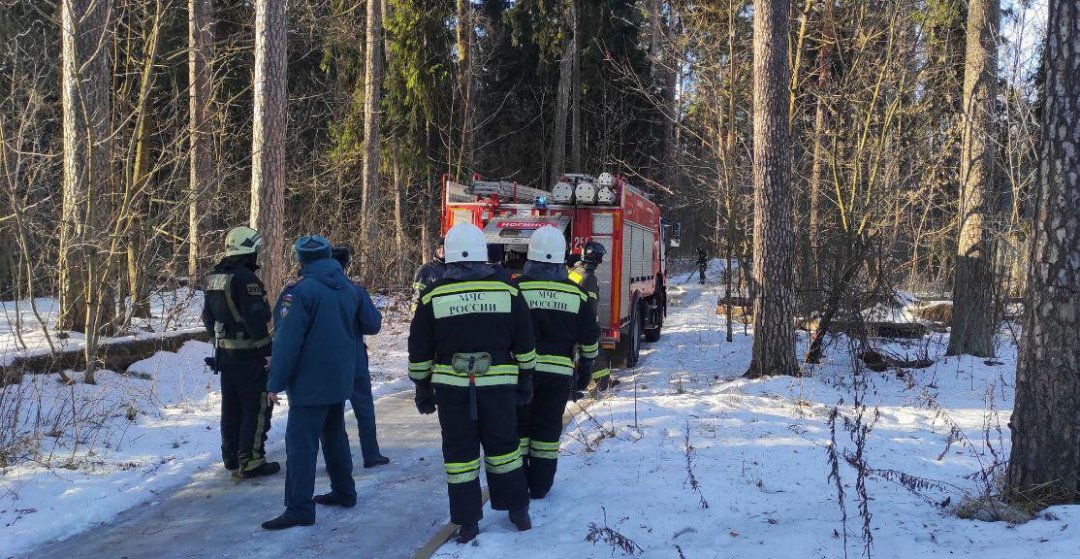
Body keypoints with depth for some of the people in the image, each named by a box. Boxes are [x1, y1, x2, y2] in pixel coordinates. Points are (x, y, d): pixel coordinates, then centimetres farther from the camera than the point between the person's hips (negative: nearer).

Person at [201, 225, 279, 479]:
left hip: (224, 352, 9)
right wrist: (268, 351, -17)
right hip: (249, 354, -9)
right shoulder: (245, 278, -18)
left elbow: (208, 316, 16)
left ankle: (231, 457, 24)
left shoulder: (214, 278, 9)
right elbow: (256, 319, -22)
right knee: (257, 406, -2)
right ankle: (250, 461, -2)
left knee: (231, 406, 16)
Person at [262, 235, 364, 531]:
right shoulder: (349, 290, 7)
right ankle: (344, 491, 28)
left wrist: (276, 382, -12)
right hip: (340, 380, 8)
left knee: (301, 443, -5)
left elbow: (288, 341, -17)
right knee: (335, 435, 20)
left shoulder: (302, 291, -16)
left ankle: (299, 508, -6)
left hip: (310, 383, -8)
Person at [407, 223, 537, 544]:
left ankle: (467, 523, 10)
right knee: (502, 447, 14)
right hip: (499, 385, 1)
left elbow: (420, 351, 2)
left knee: (460, 453, 6)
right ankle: (518, 512, 22)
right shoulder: (507, 290, 0)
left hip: (452, 386, -1)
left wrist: (423, 389, 12)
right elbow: (524, 343, 6)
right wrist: (525, 381, 15)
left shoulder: (433, 295, -2)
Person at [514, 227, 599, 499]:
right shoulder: (577, 293, 2)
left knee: (518, 425, 10)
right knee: (548, 428, 10)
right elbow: (590, 339, 6)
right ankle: (540, 485, 16)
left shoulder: (516, 288, -5)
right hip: (559, 373, 2)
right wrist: (583, 375, 16)